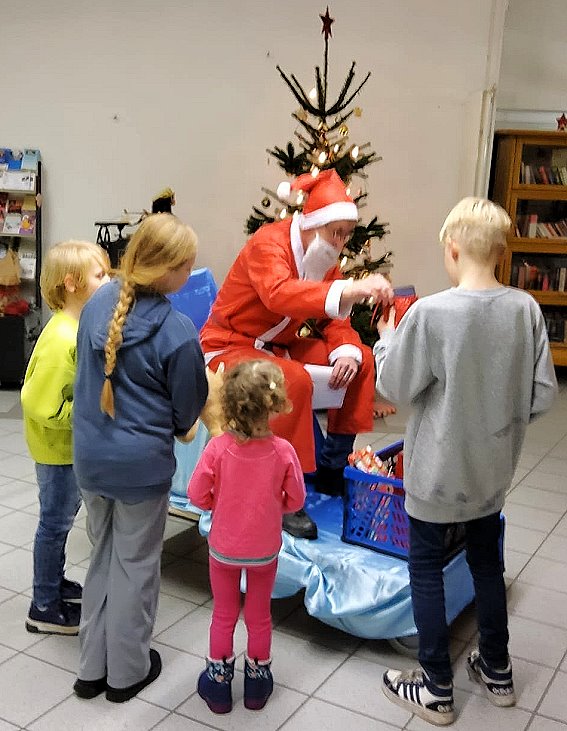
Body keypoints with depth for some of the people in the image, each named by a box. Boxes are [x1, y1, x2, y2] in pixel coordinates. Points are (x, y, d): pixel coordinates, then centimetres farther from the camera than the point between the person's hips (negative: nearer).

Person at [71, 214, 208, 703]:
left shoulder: (98, 304, -3)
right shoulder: (176, 330, -20)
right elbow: (188, 407, -7)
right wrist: (173, 428, 15)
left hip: (90, 457, 6)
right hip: (142, 463, -5)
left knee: (102, 558, 22)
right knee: (135, 566, 13)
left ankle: (93, 667, 33)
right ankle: (127, 672, 30)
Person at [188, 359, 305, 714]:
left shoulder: (218, 448, -23)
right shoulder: (283, 451, -21)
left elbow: (197, 495, -14)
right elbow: (295, 500, -10)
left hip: (224, 548, 0)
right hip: (265, 549, 0)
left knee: (224, 614, 19)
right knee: (260, 615, 20)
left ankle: (219, 681, 33)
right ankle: (258, 679, 37)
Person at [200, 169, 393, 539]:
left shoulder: (324, 256, 3)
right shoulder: (269, 243, -23)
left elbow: (335, 319, 4)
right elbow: (279, 293, -45)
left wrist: (347, 352, -19)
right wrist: (350, 290, -58)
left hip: (280, 347, 8)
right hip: (230, 346, -8)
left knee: (362, 359, 0)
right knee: (295, 381, -36)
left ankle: (332, 468, 7)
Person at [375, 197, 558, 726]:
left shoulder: (430, 313, -22)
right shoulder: (526, 310, -9)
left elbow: (395, 387, -13)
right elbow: (543, 395, -3)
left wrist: (387, 339, 4)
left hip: (437, 469, -5)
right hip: (493, 468, 5)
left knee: (426, 568, 12)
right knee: (487, 563, 22)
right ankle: (496, 672, 38)